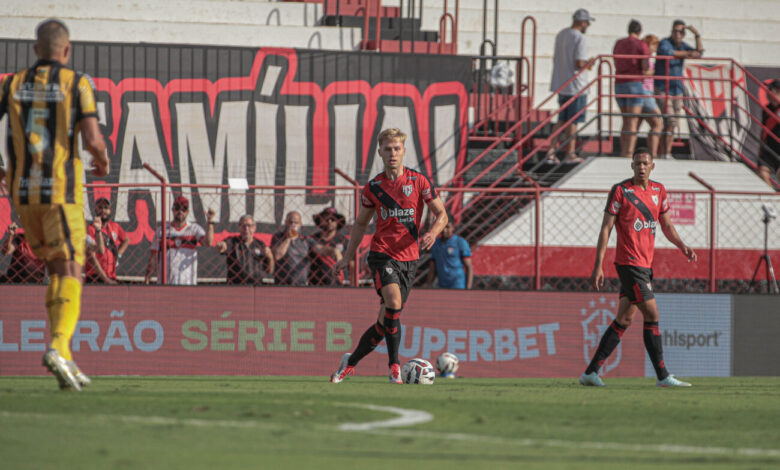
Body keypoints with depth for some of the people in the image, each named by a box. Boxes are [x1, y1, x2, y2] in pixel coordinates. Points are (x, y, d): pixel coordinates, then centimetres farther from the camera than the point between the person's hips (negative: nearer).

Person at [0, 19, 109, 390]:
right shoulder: (78, 84, -3)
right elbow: (91, 138, -12)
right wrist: (103, 162, 11)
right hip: (61, 192, -4)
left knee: (56, 268, 19)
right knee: (70, 274, -7)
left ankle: (63, 356, 12)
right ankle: (59, 347, -31)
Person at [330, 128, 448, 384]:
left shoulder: (419, 181, 1)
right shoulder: (373, 187, 5)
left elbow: (441, 214, 4)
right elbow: (361, 223, 18)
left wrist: (433, 233, -18)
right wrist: (347, 257, 15)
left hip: (409, 257, 1)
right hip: (382, 253, -1)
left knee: (386, 320, 1)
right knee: (393, 300, -27)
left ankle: (351, 361, 20)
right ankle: (394, 365, -18)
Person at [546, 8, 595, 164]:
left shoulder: (561, 35, 10)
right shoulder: (579, 38, -17)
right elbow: (579, 64, -22)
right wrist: (589, 63, -2)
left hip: (561, 85, 8)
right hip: (575, 86, -8)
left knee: (562, 119, 14)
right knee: (573, 121, 1)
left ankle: (551, 150, 8)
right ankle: (570, 153, 7)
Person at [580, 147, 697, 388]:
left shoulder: (658, 190, 13)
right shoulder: (620, 191, -6)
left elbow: (666, 225, 20)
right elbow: (606, 228, -7)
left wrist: (682, 246, 1)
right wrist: (598, 266, -11)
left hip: (645, 264, 8)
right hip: (629, 262, -8)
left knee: (624, 320, 8)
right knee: (651, 315, -10)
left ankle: (591, 372, 13)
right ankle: (663, 376, -6)